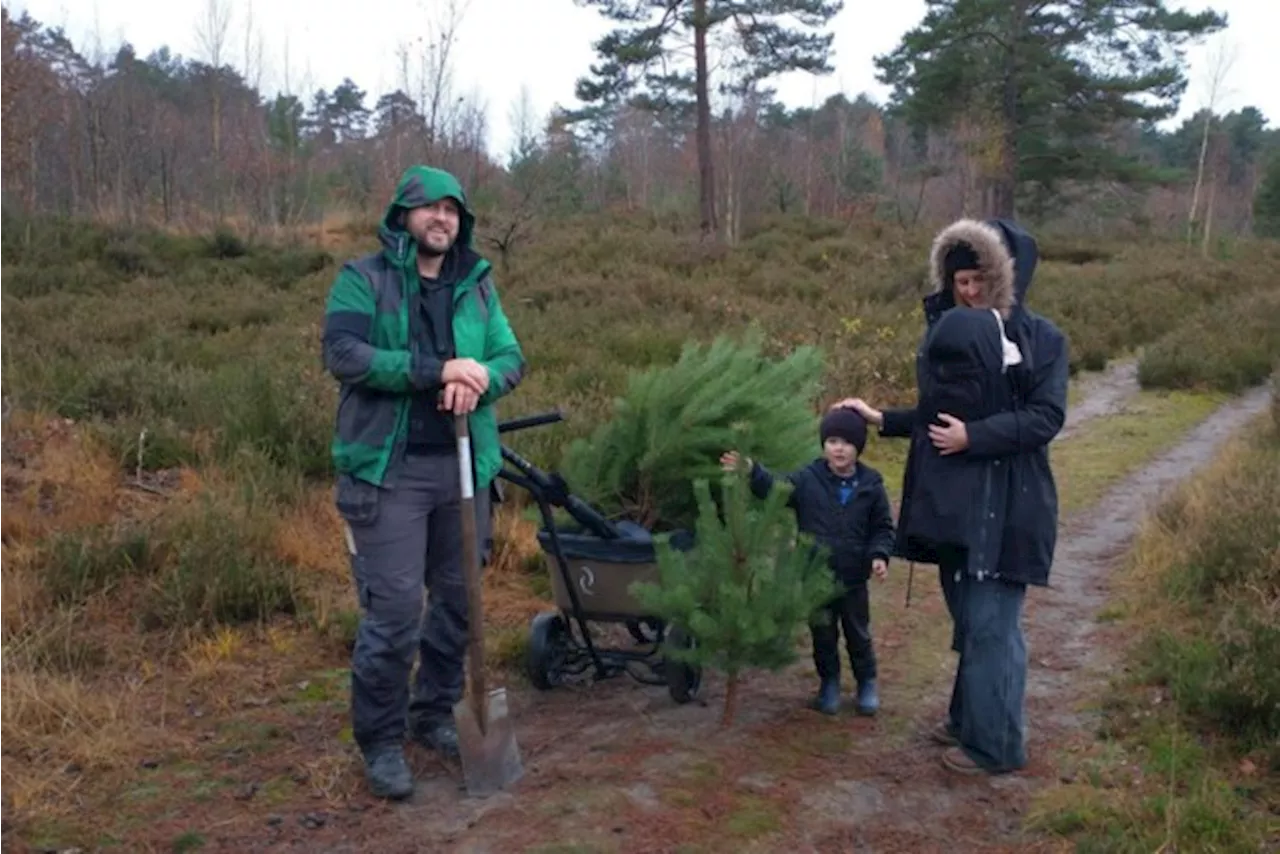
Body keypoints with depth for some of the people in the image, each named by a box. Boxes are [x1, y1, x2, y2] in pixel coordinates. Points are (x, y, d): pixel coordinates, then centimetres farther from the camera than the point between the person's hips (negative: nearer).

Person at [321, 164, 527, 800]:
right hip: (389, 470, -5)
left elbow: (512, 357, 8)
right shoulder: (362, 279, -2)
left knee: (459, 600, 13)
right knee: (393, 611, -5)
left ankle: (434, 716, 32)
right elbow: (343, 353, -15)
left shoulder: (477, 285, 12)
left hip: (464, 468, 5)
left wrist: (481, 378, -16)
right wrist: (437, 370, -22)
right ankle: (381, 742, 13)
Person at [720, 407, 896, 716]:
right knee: (823, 635, 13)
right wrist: (751, 471, -34)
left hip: (853, 578, 0)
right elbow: (775, 490, -17)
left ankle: (867, 683, 35)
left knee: (859, 634, 15)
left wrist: (879, 555, -13)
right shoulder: (808, 479, -7)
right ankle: (829, 683, 32)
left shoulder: (871, 485, -5)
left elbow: (882, 527, 3)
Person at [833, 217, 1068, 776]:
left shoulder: (1041, 338, -5)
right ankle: (969, 719, 31)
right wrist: (881, 419, 7)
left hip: (1007, 504, -5)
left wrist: (975, 436, -20)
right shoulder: (945, 337, 10)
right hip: (953, 499, 6)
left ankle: (995, 743, 11)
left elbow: (1046, 417, -13)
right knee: (968, 619, 17)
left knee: (991, 623, -2)